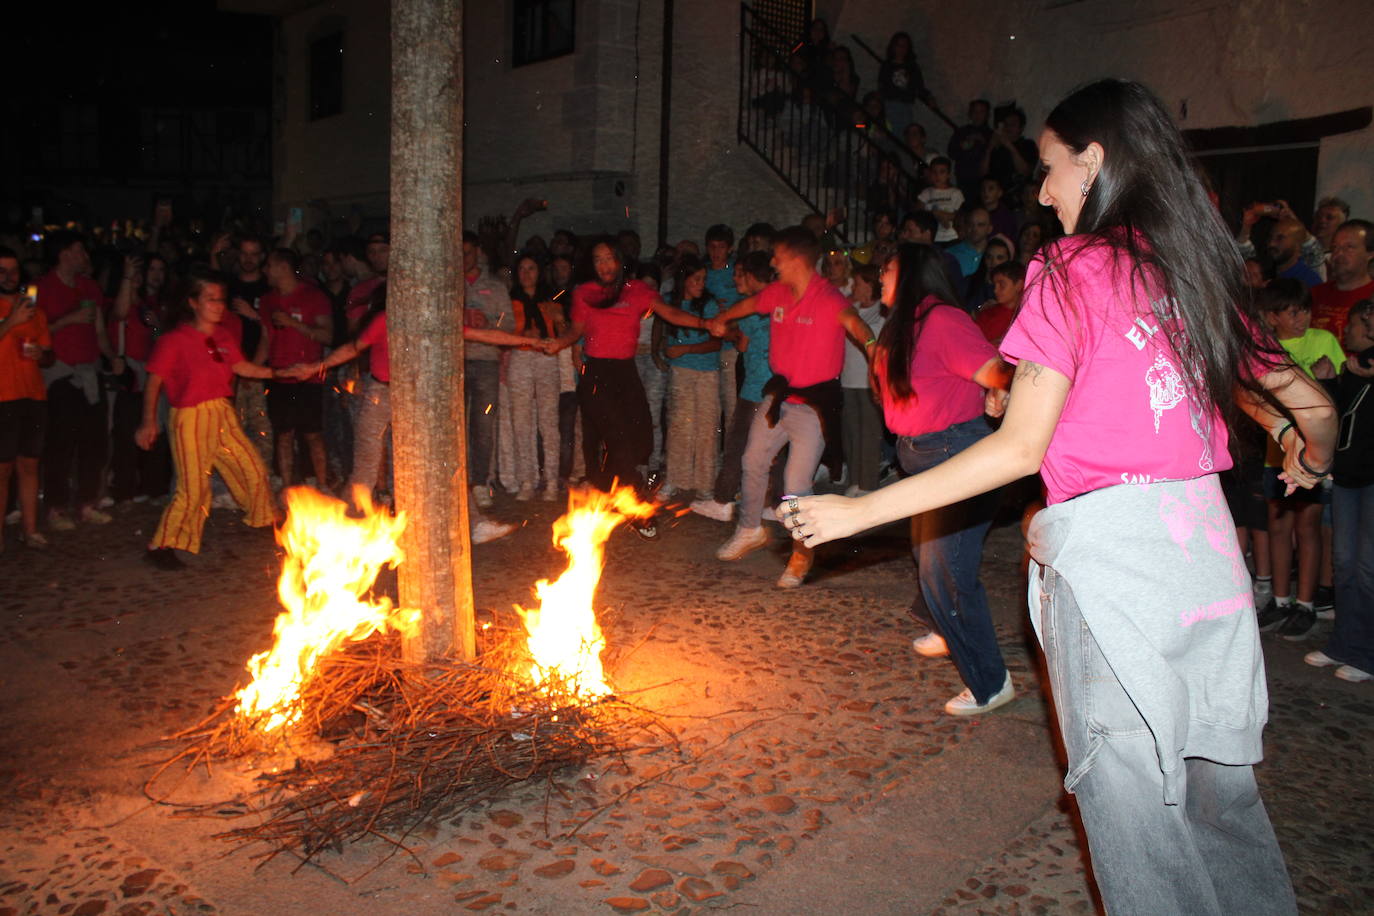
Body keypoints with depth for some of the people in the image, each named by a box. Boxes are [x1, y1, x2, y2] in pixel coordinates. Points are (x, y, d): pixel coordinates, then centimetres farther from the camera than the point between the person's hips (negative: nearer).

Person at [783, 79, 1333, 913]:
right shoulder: (1198, 272, 11)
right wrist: (1309, 458, 42)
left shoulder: (1072, 272, -7)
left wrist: (862, 510, -10)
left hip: (1108, 552, -7)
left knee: (1133, 798, 7)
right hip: (1205, 544, 7)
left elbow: (1020, 446, -13)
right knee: (1218, 787, 21)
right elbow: (1311, 406, 17)